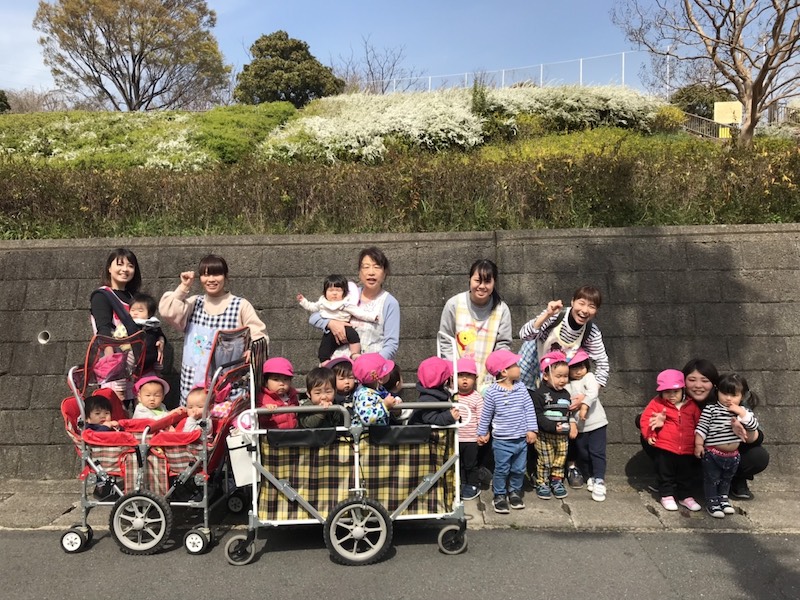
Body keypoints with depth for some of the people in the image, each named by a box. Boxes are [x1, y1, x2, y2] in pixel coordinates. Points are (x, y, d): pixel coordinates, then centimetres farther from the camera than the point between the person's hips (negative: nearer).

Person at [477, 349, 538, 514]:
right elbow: (486, 415, -2)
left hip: (521, 439, 4)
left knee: (519, 469, 15)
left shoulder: (521, 388, -3)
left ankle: (515, 492, 36)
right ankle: (499, 496, 24)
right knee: (502, 470, 6)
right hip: (502, 441, -3)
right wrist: (482, 433, 6)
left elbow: (529, 409, 1)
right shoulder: (492, 392, -13)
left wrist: (532, 429, -2)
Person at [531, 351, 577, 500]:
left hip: (562, 435, 6)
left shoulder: (565, 394, 7)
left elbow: (570, 412, 16)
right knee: (545, 460, 2)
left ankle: (557, 481, 30)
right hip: (544, 435, -5)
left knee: (560, 458, 14)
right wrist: (553, 427, -26)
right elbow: (538, 416, -19)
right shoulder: (539, 394, -15)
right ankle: (542, 483, 17)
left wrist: (573, 425, 0)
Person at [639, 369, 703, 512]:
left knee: (685, 475, 16)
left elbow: (699, 424, 12)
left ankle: (685, 496, 31)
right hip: (665, 448, -2)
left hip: (687, 449, 3)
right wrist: (650, 434, -16)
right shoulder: (657, 404, -6)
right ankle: (667, 495, 24)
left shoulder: (692, 405, 3)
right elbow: (645, 419, -7)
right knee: (665, 475, 10)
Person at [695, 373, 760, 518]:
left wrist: (741, 412, -19)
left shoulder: (743, 411, 0)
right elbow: (701, 427, -12)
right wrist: (698, 444, -15)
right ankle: (712, 502, 20)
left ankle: (723, 499, 40)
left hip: (733, 455, 5)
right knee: (712, 479, 7)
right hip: (712, 454, -4)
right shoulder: (710, 409, -13)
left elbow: (754, 426, -10)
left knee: (727, 479, 23)